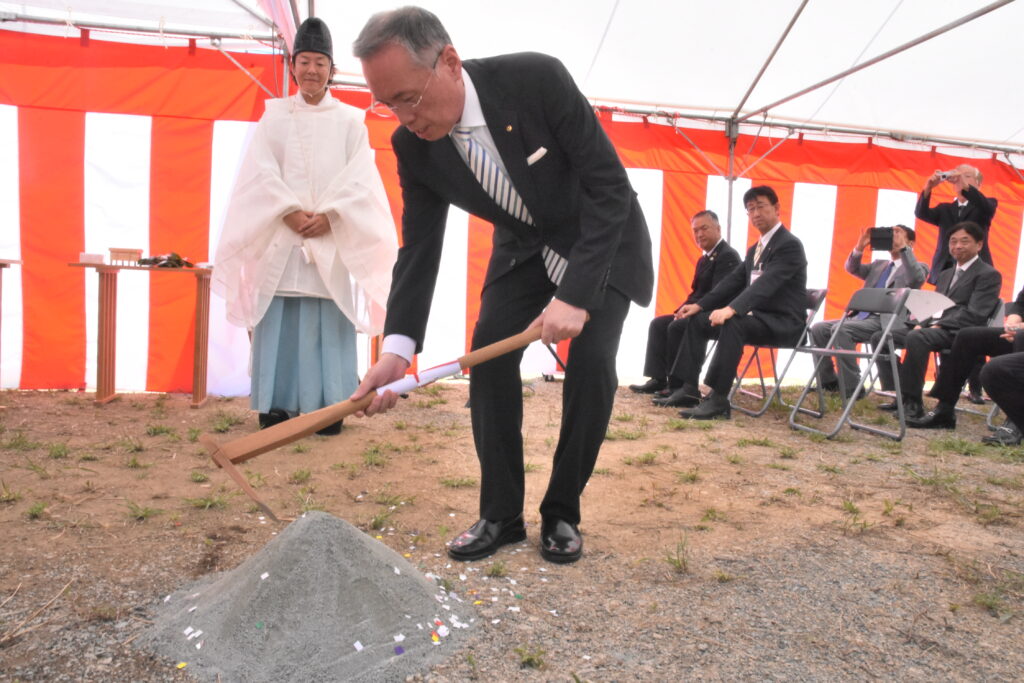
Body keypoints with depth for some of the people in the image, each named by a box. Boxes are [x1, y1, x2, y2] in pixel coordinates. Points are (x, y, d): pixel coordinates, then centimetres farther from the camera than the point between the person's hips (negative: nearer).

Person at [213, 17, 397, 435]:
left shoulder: (350, 121, 9)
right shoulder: (273, 116, 11)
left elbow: (359, 179, 0)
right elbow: (262, 173, 1)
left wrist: (328, 215, -13)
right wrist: (290, 212, -14)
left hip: (332, 237, 0)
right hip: (280, 234, 1)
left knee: (328, 324, -2)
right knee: (279, 322, -1)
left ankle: (328, 407, 5)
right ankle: (276, 405, 7)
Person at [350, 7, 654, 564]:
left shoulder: (537, 78, -30)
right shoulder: (412, 145, -17)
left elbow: (610, 187, -27)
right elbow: (419, 246, -14)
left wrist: (577, 296, -34)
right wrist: (396, 349, -26)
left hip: (602, 238, -3)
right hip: (524, 245, 4)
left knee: (591, 362, -18)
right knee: (488, 352, -12)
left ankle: (562, 514, 2)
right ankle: (501, 514, 3)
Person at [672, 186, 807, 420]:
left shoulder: (789, 244, -11)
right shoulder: (755, 249, 18)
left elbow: (766, 284, -26)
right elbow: (734, 281, 14)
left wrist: (731, 309, -39)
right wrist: (700, 305, 0)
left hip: (782, 322, -9)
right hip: (756, 315, 9)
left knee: (733, 324, -36)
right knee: (696, 320, -2)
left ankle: (718, 400, -32)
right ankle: (689, 388, -5)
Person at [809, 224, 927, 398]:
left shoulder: (918, 267, 7)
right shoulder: (879, 265, 26)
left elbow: (917, 278, -16)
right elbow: (852, 268, 15)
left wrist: (902, 247, -16)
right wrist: (860, 247, -1)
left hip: (887, 323, -7)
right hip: (862, 317, 7)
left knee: (840, 329, -30)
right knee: (818, 328, -9)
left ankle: (851, 388, -25)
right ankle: (828, 381, -2)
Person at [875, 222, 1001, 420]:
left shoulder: (989, 275, 0)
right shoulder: (946, 274, 26)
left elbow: (975, 315, -12)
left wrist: (939, 325, -18)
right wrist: (922, 323, 1)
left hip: (957, 332, -8)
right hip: (934, 327, 8)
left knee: (915, 337, -38)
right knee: (880, 338, -7)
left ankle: (912, 401, -30)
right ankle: (901, 395, -9)